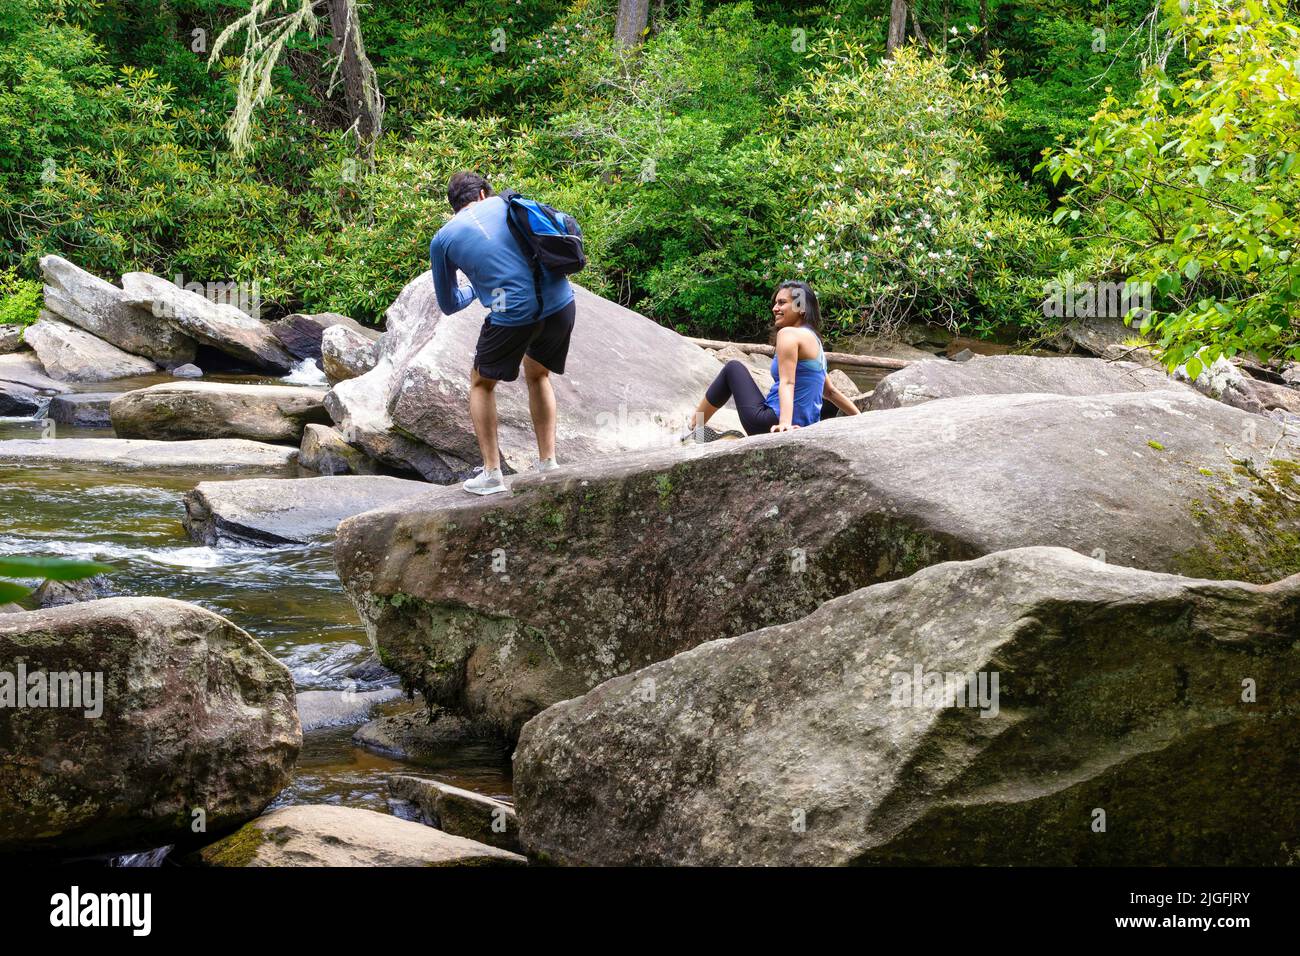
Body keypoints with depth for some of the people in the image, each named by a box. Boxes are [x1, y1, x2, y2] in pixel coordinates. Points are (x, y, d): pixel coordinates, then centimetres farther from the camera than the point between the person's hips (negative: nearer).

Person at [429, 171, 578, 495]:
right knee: (537, 374, 29)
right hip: (562, 302, 3)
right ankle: (548, 463, 25)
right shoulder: (507, 203, 15)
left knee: (481, 383, 21)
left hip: (514, 314, -3)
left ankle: (492, 473, 15)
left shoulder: (442, 240, 10)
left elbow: (448, 305, 21)